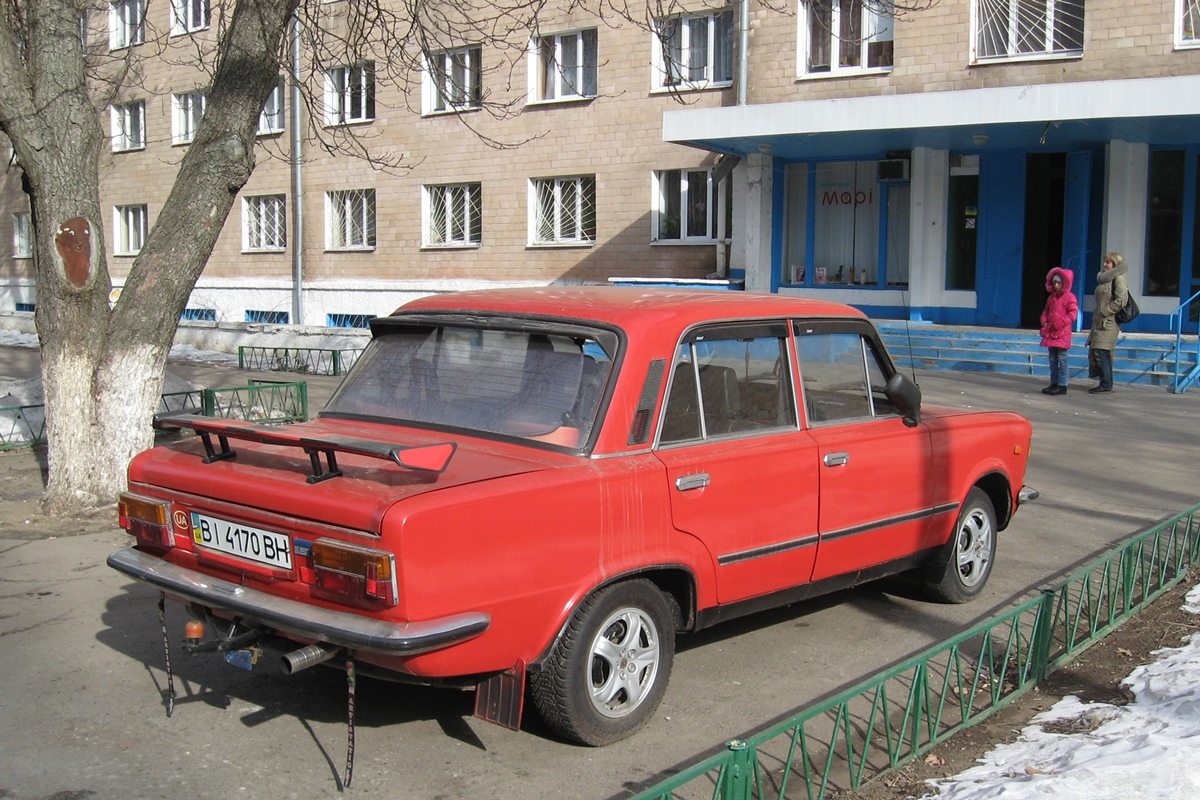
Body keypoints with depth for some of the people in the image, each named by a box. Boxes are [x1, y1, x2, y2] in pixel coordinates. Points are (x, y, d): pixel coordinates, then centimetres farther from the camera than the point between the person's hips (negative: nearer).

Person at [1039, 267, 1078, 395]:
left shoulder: (1069, 297, -7)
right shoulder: (1051, 297, 14)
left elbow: (1072, 314, -12)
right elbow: (1046, 311, 21)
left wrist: (1061, 323, -21)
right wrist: (1044, 322, 3)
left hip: (1062, 333, -7)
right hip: (1050, 332, 7)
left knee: (1061, 359, -5)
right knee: (1052, 359, 11)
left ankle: (1062, 385, -3)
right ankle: (1054, 383, 17)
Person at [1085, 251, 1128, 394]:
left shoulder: (1118, 278, -8)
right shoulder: (1106, 279, 24)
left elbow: (1120, 301, -16)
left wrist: (1105, 311, -15)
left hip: (1108, 323, -9)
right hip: (1100, 322, 9)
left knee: (1100, 352, -11)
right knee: (1094, 352, 8)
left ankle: (1106, 385, -5)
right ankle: (1105, 384, 14)